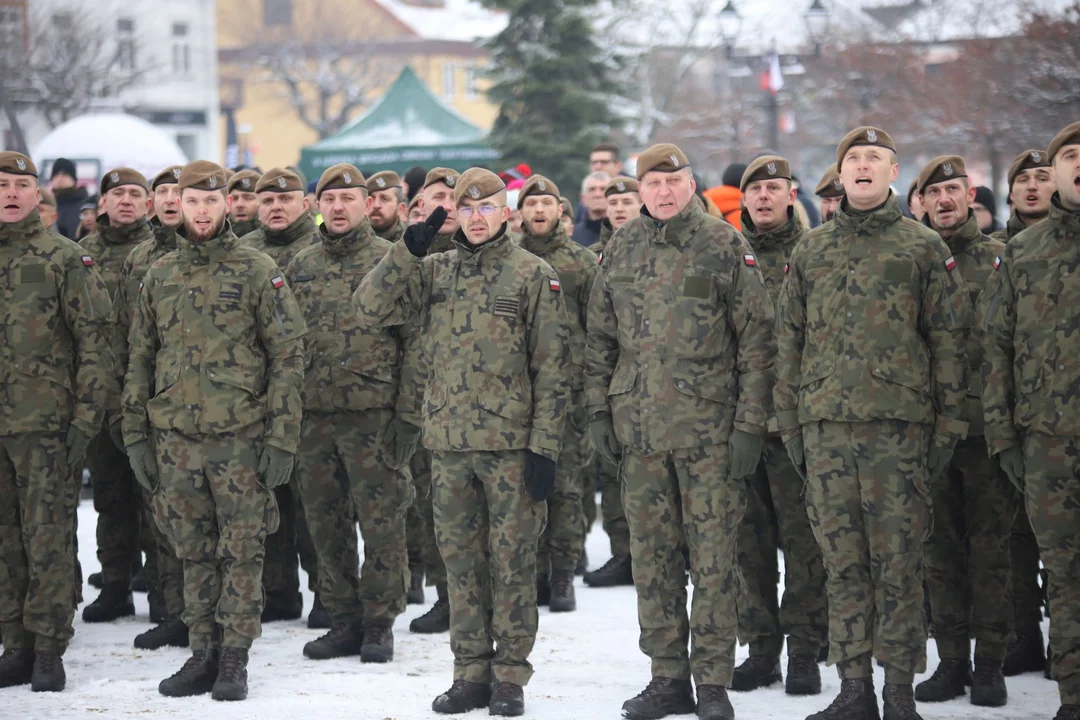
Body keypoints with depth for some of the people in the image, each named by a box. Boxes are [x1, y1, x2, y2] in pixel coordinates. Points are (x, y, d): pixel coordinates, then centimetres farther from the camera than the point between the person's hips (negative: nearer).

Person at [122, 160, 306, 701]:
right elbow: (140, 359, 14)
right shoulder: (158, 277, 10)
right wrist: (136, 435, 7)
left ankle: (234, 659, 8)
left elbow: (288, 355, -4)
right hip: (175, 439, 4)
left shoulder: (258, 272, -2)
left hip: (241, 437, -4)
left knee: (242, 552, 1)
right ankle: (203, 654, 17)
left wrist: (282, 438, -9)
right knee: (194, 553, 9)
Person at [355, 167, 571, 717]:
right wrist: (410, 249, -10)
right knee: (461, 558, 9)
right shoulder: (434, 272, 9)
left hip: (512, 443, -4)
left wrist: (544, 445, -9)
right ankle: (471, 672, 17)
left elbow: (552, 367, -3)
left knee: (511, 559, 1)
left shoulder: (533, 275, -1)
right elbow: (369, 308, -1)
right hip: (449, 443, 4)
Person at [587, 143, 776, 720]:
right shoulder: (620, 250, 10)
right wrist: (598, 409, 7)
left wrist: (749, 423, -8)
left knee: (713, 555, -3)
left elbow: (756, 339, -3)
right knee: (651, 556, 7)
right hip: (638, 428, 4)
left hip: (710, 428, -4)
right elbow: (600, 338, 16)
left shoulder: (725, 246, -1)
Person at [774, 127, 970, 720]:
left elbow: (949, 338, 3)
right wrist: (788, 421, 9)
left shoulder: (924, 248, 6)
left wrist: (948, 422, -2)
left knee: (898, 560, -2)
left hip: (899, 425, -3)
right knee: (842, 559, 4)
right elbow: (789, 339, 16)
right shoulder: (810, 251, 14)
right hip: (826, 426, 3)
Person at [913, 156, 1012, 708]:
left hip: (986, 425, -2)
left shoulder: (999, 259, 4)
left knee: (990, 547, 1)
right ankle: (952, 659, 14)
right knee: (941, 549, 7)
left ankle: (989, 663, 8)